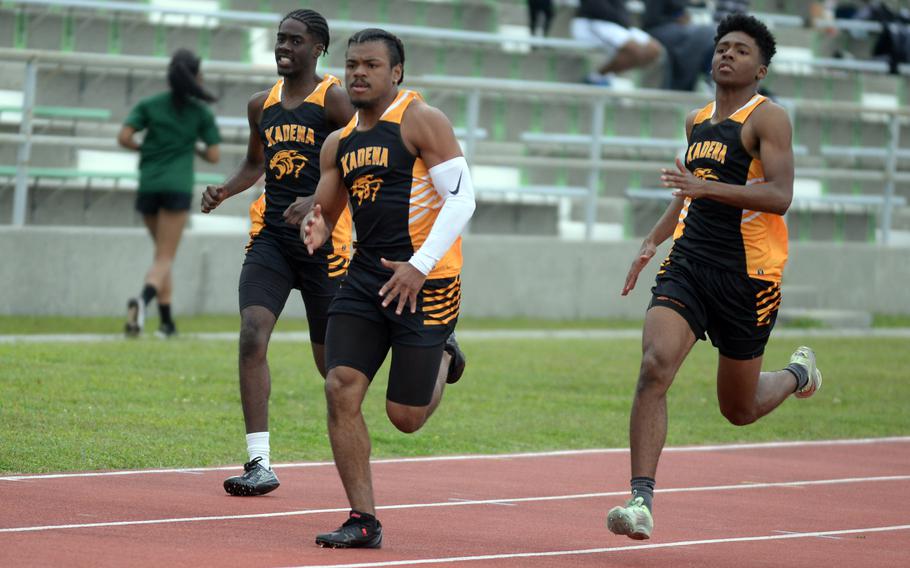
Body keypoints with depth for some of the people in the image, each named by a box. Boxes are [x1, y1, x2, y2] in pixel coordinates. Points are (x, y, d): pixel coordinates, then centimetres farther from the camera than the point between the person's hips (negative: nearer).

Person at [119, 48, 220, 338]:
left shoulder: (149, 105, 6)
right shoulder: (201, 113, 3)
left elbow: (124, 138, -4)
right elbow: (214, 156, 3)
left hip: (148, 186, 3)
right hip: (178, 187, -3)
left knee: (163, 252, 19)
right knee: (164, 259, -6)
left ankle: (167, 321, 15)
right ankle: (142, 300, -36)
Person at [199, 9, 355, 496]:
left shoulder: (333, 100, -6)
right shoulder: (261, 105, 13)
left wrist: (319, 202, -25)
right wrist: (223, 190, 9)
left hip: (323, 238, -5)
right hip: (271, 234, 5)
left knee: (330, 359, 4)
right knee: (252, 335, -15)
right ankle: (260, 464, -16)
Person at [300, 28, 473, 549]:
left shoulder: (421, 121, -7)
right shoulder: (340, 143, 14)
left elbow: (462, 198, -13)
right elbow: (325, 211, 22)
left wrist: (420, 266, -22)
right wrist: (317, 231, -4)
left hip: (425, 280, -6)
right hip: (366, 275, 6)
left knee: (405, 416, -1)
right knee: (341, 389, -10)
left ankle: (444, 353, 32)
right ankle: (364, 521, -4)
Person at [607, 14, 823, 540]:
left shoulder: (768, 118, -7)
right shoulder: (697, 121, 14)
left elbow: (780, 197, -20)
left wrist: (707, 187, -30)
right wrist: (653, 240, 21)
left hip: (747, 274, -5)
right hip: (689, 265, 5)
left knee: (740, 409, 8)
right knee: (655, 365, -21)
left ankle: (797, 374, 44)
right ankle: (641, 501, -24)